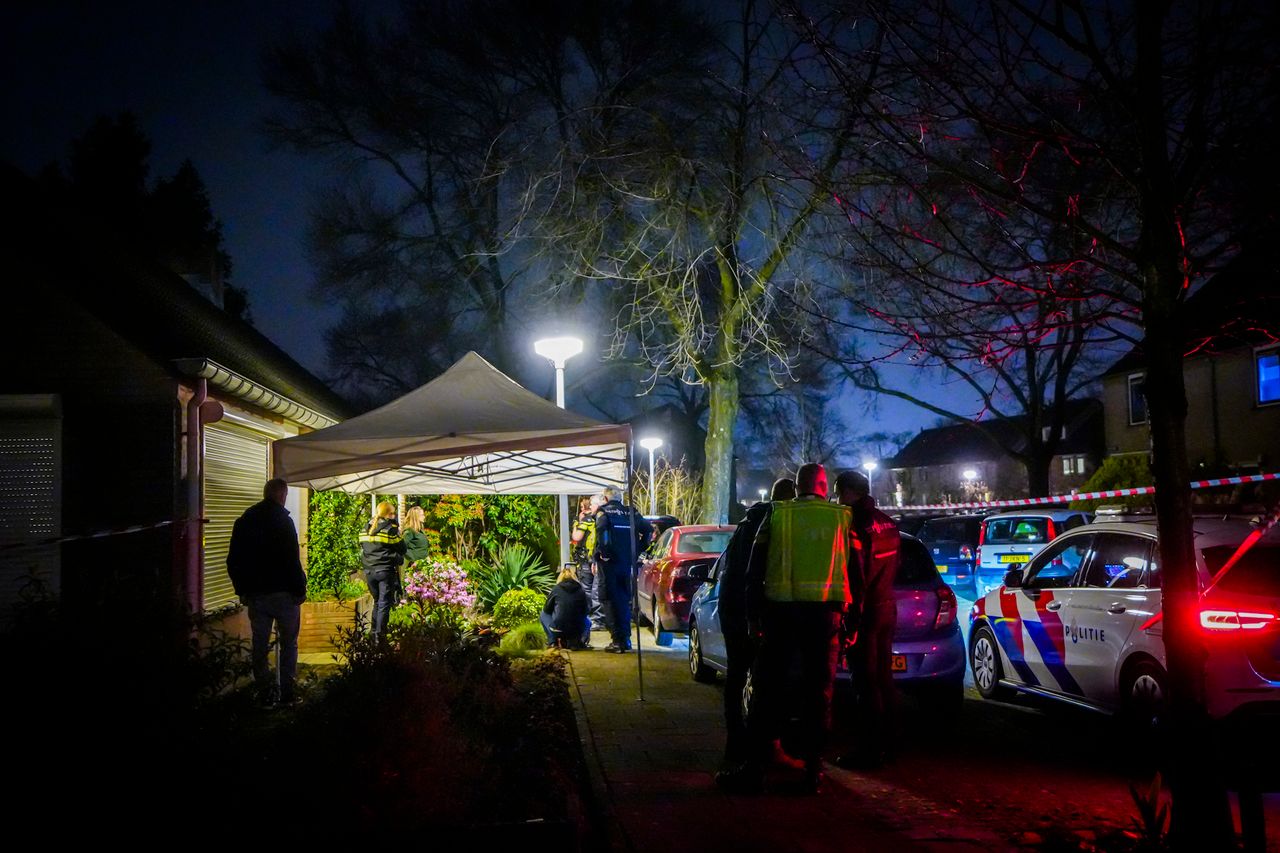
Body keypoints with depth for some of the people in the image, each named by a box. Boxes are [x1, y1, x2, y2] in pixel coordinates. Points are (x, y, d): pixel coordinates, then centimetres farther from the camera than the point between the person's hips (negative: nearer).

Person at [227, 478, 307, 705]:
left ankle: (266, 694, 12)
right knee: (288, 644, 6)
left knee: (260, 644, 9)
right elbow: (292, 559, -16)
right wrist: (299, 589, -8)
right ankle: (286, 693, 4)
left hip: (255, 594, 5)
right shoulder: (283, 520, -12)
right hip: (283, 593, -5)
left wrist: (242, 590, 16)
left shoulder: (243, 522, 7)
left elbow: (233, 561, 11)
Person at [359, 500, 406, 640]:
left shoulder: (367, 528, 9)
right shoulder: (391, 528, -8)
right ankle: (380, 634, -9)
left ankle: (374, 632, 18)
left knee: (377, 601, 18)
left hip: (369, 570, 6)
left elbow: (362, 548, 14)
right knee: (384, 604, -2)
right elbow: (401, 549, -4)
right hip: (386, 570, -5)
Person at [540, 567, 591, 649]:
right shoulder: (581, 590, 1)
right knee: (587, 622, 35)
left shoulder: (556, 589, -2)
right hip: (577, 631, 1)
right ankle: (576, 641, 13)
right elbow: (584, 612, 12)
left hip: (558, 630, -1)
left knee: (543, 615, 27)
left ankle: (553, 641, 16)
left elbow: (546, 610, 10)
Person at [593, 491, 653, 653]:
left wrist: (603, 552, -16)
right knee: (624, 599, 17)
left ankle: (618, 641, -4)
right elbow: (648, 529, 8)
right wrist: (637, 551, 12)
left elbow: (601, 528, -23)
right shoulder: (630, 512, 12)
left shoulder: (603, 512, -2)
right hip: (627, 562, 5)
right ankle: (626, 638, 18)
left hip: (609, 562, -5)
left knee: (610, 600, 0)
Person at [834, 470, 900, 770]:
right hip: (886, 608, 9)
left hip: (866, 611, -9)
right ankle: (884, 742, 24)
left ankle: (869, 749, -2)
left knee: (866, 682, -5)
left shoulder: (857, 526, -17)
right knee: (882, 677, 15)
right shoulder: (887, 523, 11)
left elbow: (855, 576, -19)